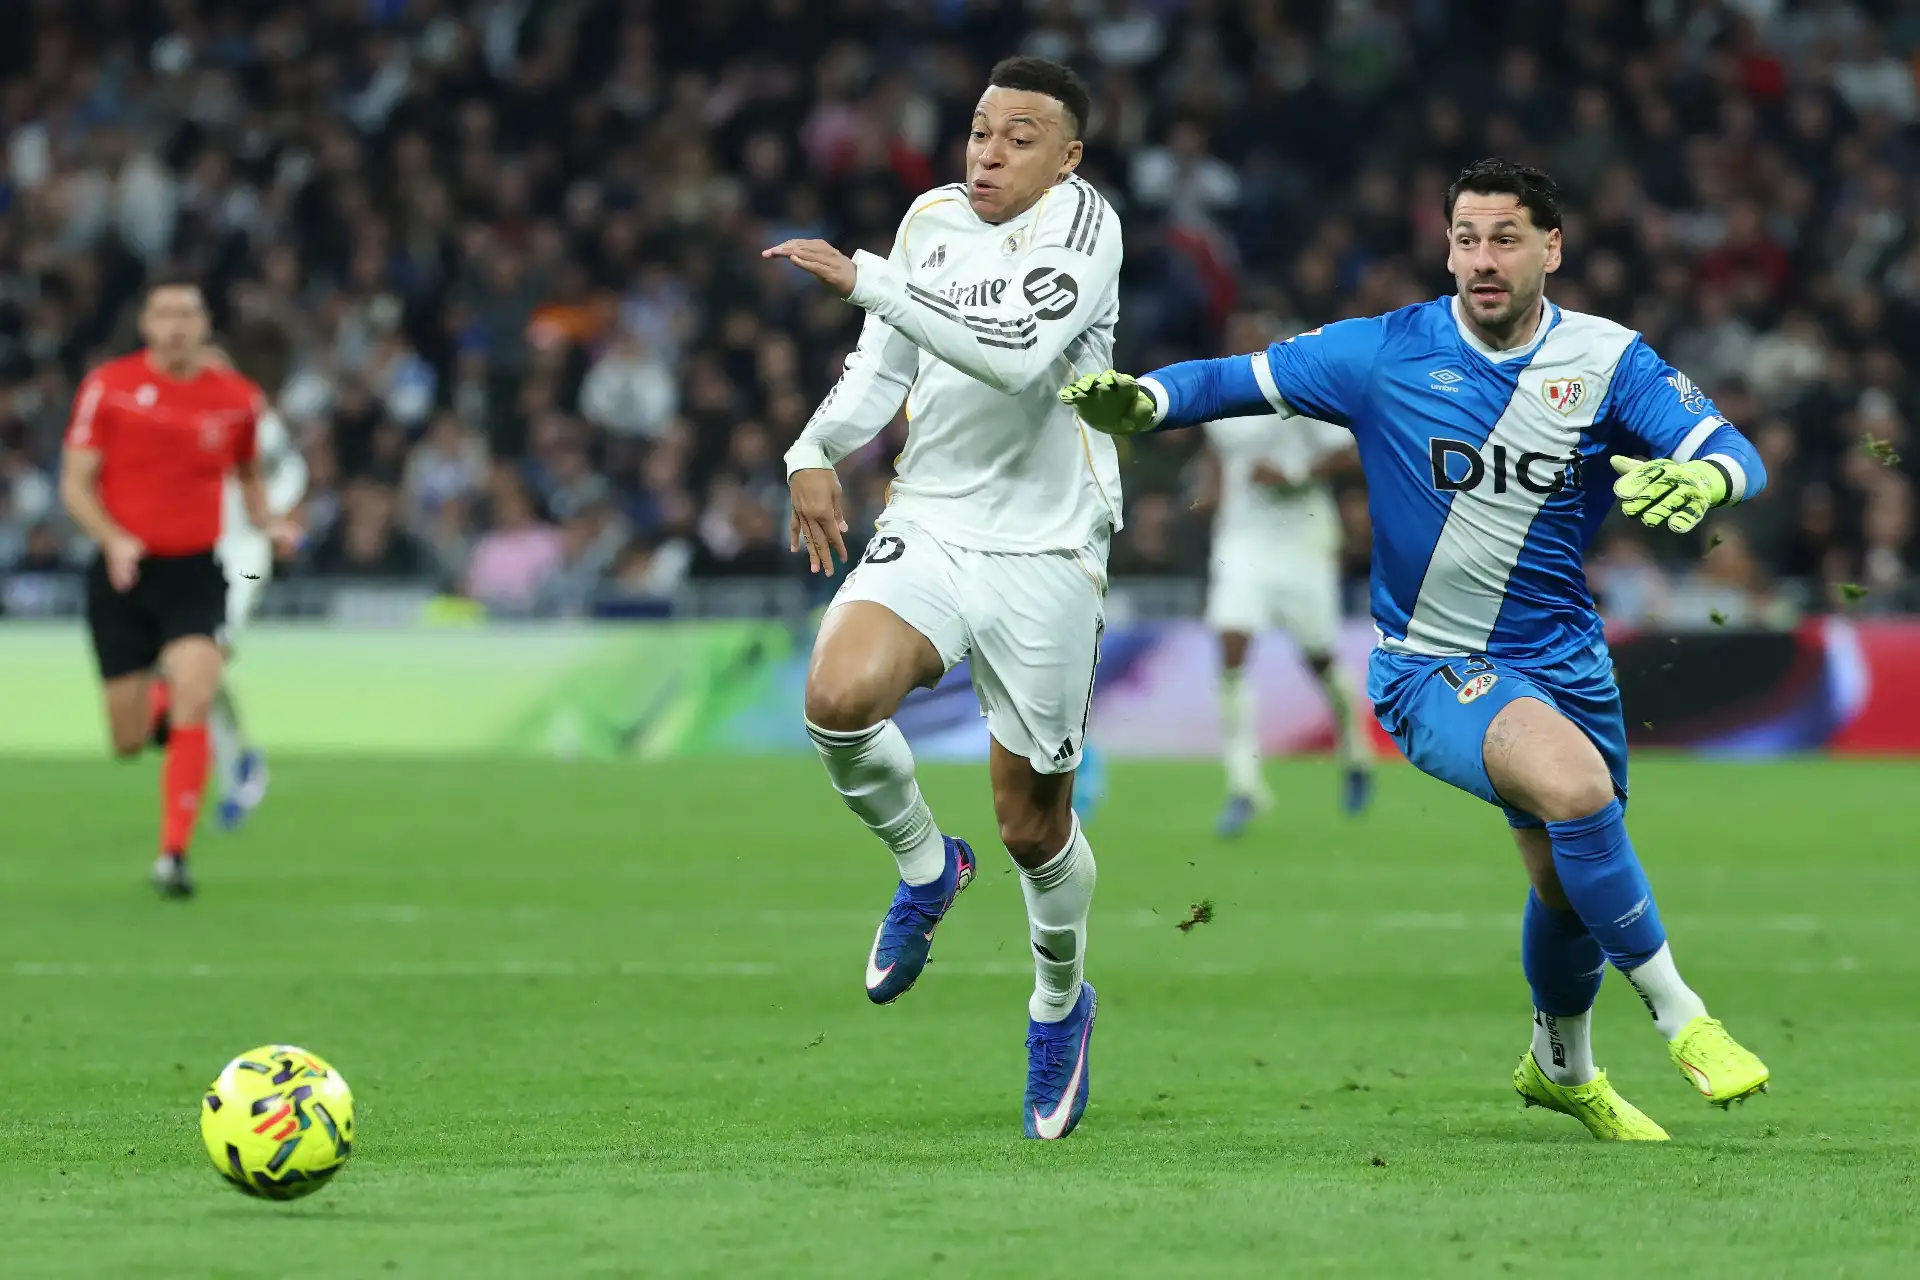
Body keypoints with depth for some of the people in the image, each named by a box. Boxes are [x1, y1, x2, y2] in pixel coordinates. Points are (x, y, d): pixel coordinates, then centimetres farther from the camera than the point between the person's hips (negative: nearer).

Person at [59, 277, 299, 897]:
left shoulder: (237, 398, 3)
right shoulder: (108, 387, -4)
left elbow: (249, 473, 20)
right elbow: (76, 484, -3)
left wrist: (269, 523, 1)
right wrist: (113, 539, -20)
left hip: (195, 573, 0)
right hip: (123, 573, 0)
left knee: (192, 707, -20)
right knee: (129, 741, 3)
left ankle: (174, 854, -15)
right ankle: (154, 699, 42)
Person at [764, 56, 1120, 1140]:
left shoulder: (1081, 220, -11)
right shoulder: (935, 218, 9)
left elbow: (1017, 351, -27)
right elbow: (886, 366, 21)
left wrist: (865, 278, -25)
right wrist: (817, 450, 3)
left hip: (1046, 552, -4)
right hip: (928, 528, 4)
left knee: (1034, 821, 3)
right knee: (839, 696, -26)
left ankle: (1061, 1004, 32)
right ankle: (925, 866, 4)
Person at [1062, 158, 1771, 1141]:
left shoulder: (1607, 360, -6)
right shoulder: (1386, 354, -10)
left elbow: (1733, 453, -13)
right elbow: (1239, 379, -4)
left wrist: (1700, 480, -37)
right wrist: (1138, 402, -22)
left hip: (1563, 662, 4)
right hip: (1430, 669, -4)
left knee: (1572, 882, 15)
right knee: (1577, 786, -31)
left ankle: (1561, 1067, 46)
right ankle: (1679, 1018, -16)